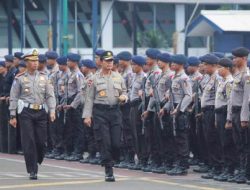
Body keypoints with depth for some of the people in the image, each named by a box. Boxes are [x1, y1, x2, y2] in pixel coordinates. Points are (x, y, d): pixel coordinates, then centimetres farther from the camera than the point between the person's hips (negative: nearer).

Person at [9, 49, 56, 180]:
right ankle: (32, 171, -1)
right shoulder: (20, 79, 1)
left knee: (42, 141, 1)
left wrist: (52, 110, -6)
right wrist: (13, 116, -1)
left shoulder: (43, 77, 8)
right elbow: (13, 98, 2)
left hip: (41, 111, 3)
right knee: (29, 142, -6)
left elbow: (50, 95, 7)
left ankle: (36, 162, 27)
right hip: (26, 112, -3)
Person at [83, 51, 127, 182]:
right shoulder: (95, 78, 2)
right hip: (100, 112, -2)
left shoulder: (118, 77, 9)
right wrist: (87, 115, -3)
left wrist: (123, 97, -7)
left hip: (115, 111, 2)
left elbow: (124, 92, 18)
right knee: (104, 142, -5)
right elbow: (89, 98, 2)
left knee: (116, 142, -5)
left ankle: (112, 160, 23)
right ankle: (109, 172, -1)